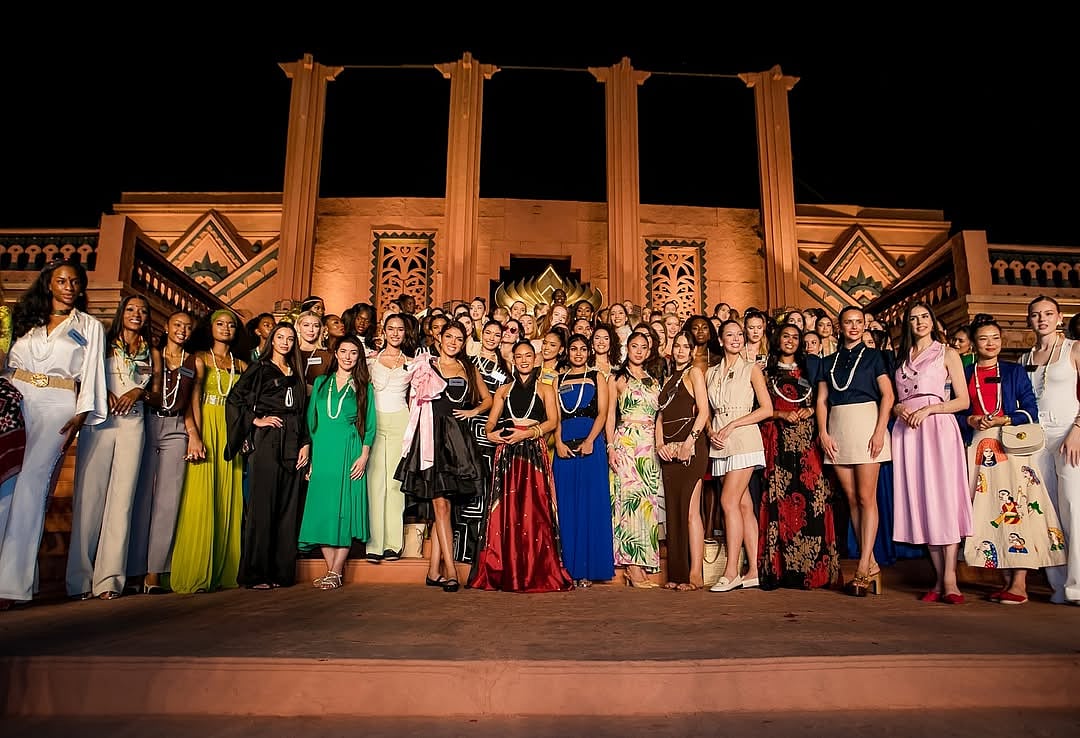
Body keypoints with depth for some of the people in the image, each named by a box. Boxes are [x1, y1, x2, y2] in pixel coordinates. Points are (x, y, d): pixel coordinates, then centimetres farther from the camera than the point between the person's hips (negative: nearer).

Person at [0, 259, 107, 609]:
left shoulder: (90, 326, 11)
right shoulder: (28, 320, 20)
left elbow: (91, 374, 4)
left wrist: (80, 417, -7)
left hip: (57, 408, -3)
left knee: (31, 484, -12)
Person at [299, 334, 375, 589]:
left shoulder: (364, 387, 9)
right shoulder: (321, 383, 16)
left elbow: (369, 424, 5)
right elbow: (311, 420, 15)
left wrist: (364, 455, -7)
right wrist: (311, 454, 7)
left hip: (350, 451, -3)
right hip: (322, 452, 3)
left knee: (345, 508, -5)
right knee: (322, 507, -1)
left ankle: (336, 572, -1)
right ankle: (331, 569, 7)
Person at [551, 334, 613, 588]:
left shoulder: (597, 378, 9)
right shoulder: (559, 381, 16)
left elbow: (602, 414, -1)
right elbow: (556, 416, 10)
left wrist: (589, 441, -14)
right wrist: (559, 442, -6)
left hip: (591, 444, -2)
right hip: (565, 447, 3)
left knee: (591, 504, -3)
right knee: (567, 506, 2)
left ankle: (589, 568, 2)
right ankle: (571, 568, 9)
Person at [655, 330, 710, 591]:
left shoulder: (694, 372, 3)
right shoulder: (668, 379, 22)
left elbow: (703, 411, -8)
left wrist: (689, 442, -18)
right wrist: (659, 444, 2)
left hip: (690, 448, -7)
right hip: (669, 450, 7)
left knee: (690, 509, -9)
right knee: (673, 510, 4)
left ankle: (695, 575, -6)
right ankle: (677, 574, 9)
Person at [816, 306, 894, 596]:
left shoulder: (873, 355, 7)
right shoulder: (829, 361, 16)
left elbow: (888, 395, -1)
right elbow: (822, 400, 11)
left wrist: (880, 431, -12)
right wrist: (823, 433, -2)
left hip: (866, 423, -4)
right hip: (837, 428, 4)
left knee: (866, 497, -8)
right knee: (851, 499, 3)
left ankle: (864, 569, -6)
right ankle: (871, 566, 10)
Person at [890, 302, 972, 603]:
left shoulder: (947, 354, 8)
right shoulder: (902, 358, 20)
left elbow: (963, 401, 2)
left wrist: (928, 409, -12)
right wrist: (899, 409, -2)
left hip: (938, 429, -4)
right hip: (907, 431, 4)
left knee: (943, 497, -10)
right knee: (920, 501, 0)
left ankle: (949, 579, -9)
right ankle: (940, 578, 4)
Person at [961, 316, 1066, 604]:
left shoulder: (1015, 372, 10)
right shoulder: (963, 375, 13)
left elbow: (1031, 410, 3)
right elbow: (956, 413, 10)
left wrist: (1004, 420, -12)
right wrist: (971, 420, -10)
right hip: (978, 449, 2)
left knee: (1017, 508, -9)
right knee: (989, 512, 0)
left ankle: (1019, 584, -6)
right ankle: (1007, 579, 8)